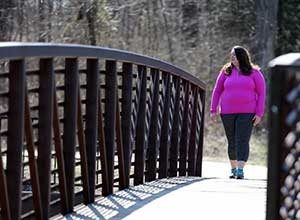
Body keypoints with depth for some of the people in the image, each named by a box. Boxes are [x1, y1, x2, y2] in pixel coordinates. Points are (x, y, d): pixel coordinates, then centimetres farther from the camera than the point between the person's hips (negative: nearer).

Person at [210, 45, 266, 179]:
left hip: (246, 113, -3)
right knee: (232, 142, 10)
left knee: (242, 141, -12)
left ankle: (240, 171, -18)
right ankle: (233, 169, 24)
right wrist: (213, 110, 4)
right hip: (227, 113, 3)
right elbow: (217, 91, 11)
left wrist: (259, 113, -6)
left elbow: (261, 93, 1)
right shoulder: (226, 72, 7)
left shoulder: (254, 73, 2)